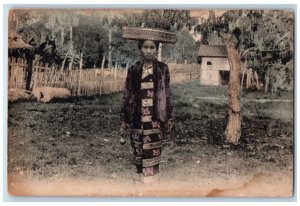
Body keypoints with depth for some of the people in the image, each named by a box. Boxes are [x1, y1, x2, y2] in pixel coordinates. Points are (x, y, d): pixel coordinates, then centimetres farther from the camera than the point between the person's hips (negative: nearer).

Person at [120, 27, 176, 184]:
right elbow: (127, 95, 6)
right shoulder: (133, 70, 3)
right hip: (138, 118, 1)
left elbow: (168, 94, 4)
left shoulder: (162, 69, 1)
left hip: (155, 117, -1)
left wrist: (170, 117, 2)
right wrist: (124, 118, 5)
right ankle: (140, 176, 18)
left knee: (154, 148, 1)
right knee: (138, 148, 5)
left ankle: (152, 176, 13)